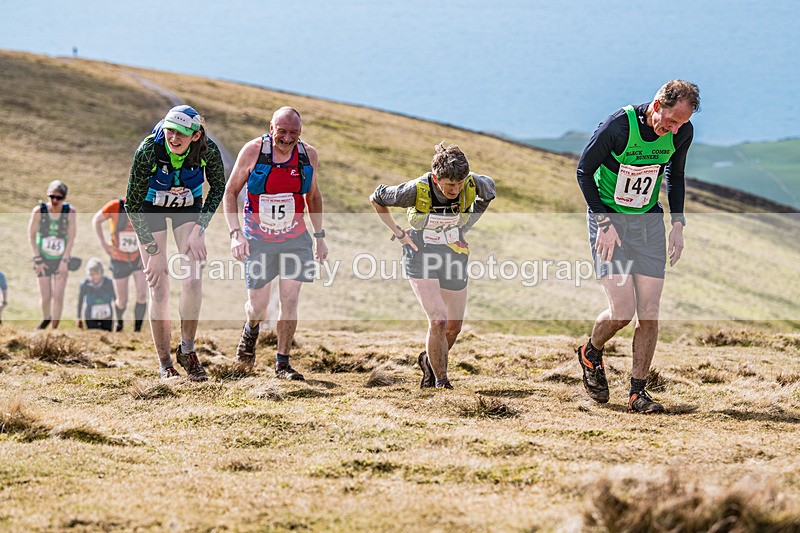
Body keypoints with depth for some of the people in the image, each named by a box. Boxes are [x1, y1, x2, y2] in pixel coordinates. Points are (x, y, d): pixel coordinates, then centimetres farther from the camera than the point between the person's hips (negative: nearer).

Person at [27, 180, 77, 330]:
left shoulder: (70, 211, -12)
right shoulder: (39, 211, -14)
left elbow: (71, 237, -5)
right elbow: (31, 235, -4)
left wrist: (65, 260, -9)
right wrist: (38, 259, -7)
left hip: (61, 260, 0)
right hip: (43, 259, 0)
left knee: (58, 296, -7)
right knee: (45, 297, 0)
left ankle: (54, 328, 4)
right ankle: (46, 318, 30)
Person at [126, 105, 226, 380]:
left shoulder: (208, 150, -27)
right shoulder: (148, 150, -33)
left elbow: (218, 188, -5)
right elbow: (132, 204, -22)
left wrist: (199, 229, -14)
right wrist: (154, 251, -20)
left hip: (189, 206, 2)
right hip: (151, 208, -2)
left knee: (193, 280, -15)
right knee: (159, 289, -7)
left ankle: (187, 350, 4)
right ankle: (165, 365, 3)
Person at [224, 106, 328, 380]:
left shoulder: (308, 155, -3)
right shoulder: (253, 151, -12)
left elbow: (313, 196, 13)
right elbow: (230, 192, -3)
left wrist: (319, 236, 12)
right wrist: (235, 233, -13)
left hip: (295, 239, 2)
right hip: (258, 239, -2)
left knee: (290, 302, -6)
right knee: (258, 306, 1)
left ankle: (282, 363, 7)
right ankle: (251, 331, 38)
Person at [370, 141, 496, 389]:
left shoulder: (473, 184, -19)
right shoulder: (417, 190, -26)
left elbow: (489, 190, 9)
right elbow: (377, 199, -8)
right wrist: (398, 232, -6)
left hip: (454, 255, 4)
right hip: (421, 256, -4)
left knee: (454, 327, 10)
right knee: (438, 321, -18)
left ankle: (429, 360, 41)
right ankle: (440, 381, -1)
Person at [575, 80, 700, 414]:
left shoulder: (682, 132, -8)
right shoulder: (618, 126, -23)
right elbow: (584, 170, -11)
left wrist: (678, 224, 5)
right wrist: (604, 223, -15)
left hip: (649, 222, 4)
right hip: (609, 220, -4)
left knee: (649, 313, -4)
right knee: (622, 311, -13)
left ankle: (637, 392, 6)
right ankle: (590, 354, 18)